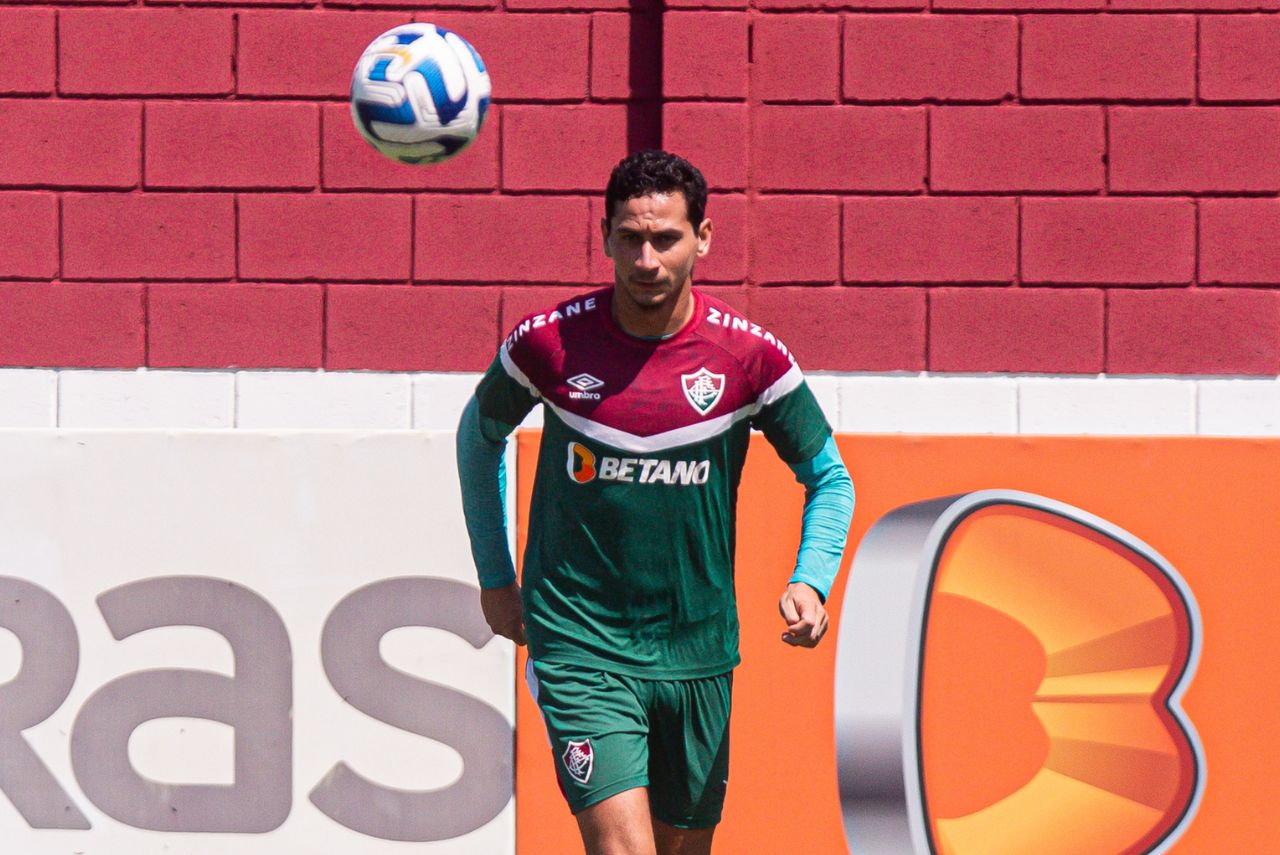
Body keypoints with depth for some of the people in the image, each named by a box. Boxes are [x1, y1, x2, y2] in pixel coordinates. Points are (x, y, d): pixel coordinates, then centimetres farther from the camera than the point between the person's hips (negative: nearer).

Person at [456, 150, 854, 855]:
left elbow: (829, 478, 8)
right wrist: (494, 577, 14)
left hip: (697, 652, 3)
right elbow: (479, 433, 14)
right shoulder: (550, 342, -7)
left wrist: (810, 583, -10)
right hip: (578, 645, -3)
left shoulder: (750, 356, -6)